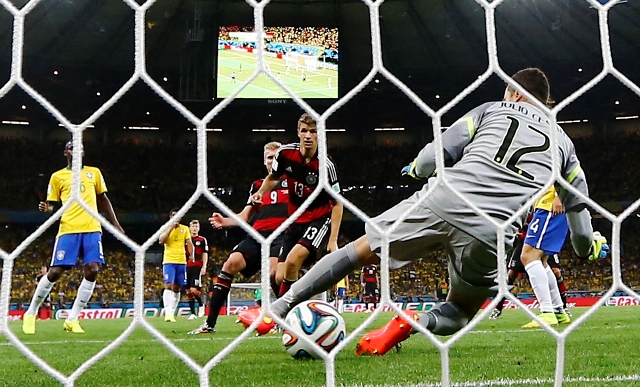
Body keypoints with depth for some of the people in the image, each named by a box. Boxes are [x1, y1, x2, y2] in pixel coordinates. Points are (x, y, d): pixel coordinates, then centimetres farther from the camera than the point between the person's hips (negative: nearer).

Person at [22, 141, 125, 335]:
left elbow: (103, 199, 22)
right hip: (68, 229, -2)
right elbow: (52, 204, 11)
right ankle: (30, 314, 13)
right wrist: (46, 208, -13)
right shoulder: (57, 176, 9)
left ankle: (72, 319, 0)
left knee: (92, 271, -11)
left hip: (92, 228, 2)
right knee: (55, 272, -7)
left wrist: (116, 225, 18)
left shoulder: (94, 172, 16)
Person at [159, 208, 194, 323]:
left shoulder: (185, 229, 10)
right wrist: (171, 228, -11)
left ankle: (172, 313, 13)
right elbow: (160, 241, -10)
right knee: (169, 285, -17)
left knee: (177, 288, 6)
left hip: (181, 262, 3)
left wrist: (191, 254, -8)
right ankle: (168, 313, -24)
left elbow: (189, 243, 7)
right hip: (169, 261, -3)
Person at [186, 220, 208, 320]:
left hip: (197, 267, -4)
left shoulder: (202, 240, 5)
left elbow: (205, 254, 2)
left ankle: (201, 305, 11)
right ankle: (193, 313, 8)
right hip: (188, 267, 4)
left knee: (194, 290, -16)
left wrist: (204, 267, -8)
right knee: (189, 292, 3)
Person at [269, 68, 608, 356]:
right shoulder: (563, 142, 26)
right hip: (492, 234, 1)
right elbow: (578, 206, 31)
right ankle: (415, 322, -10)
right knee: (460, 312, 25)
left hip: (442, 201, -1)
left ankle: (278, 309, 11)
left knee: (361, 249, 16)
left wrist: (416, 169, 32)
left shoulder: (492, 110, 20)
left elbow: (439, 153, 9)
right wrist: (590, 245, 52)